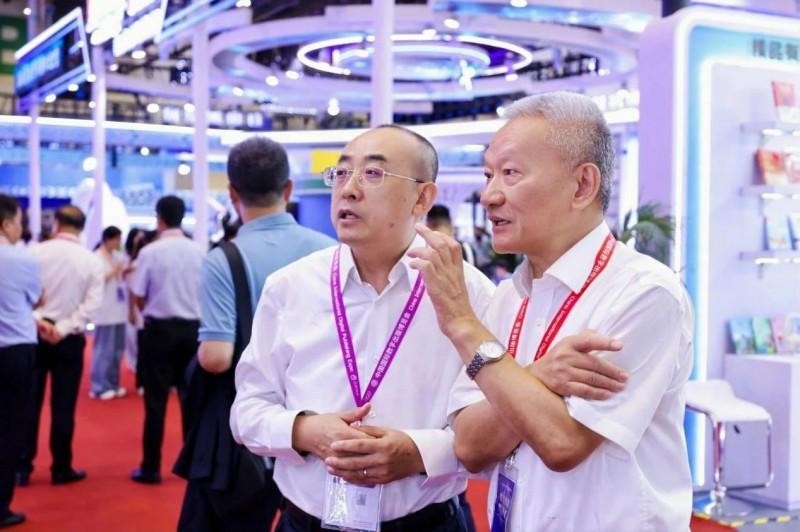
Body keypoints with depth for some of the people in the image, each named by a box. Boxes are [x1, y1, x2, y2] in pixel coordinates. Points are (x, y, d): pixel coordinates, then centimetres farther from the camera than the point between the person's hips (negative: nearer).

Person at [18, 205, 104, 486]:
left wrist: (38, 321, -12)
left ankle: (22, 467, 13)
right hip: (69, 339, 0)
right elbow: (91, 305, -9)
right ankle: (61, 468, 13)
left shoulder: (34, 252, -3)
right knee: (63, 406, 6)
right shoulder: (92, 260, -2)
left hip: (33, 335, 0)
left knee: (28, 402, 8)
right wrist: (63, 328, -12)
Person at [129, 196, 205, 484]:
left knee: (156, 400, 3)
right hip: (192, 327, 3)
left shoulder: (150, 251, -9)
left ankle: (151, 468, 7)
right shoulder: (198, 251, -1)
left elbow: (138, 296, -6)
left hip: (159, 328, -3)